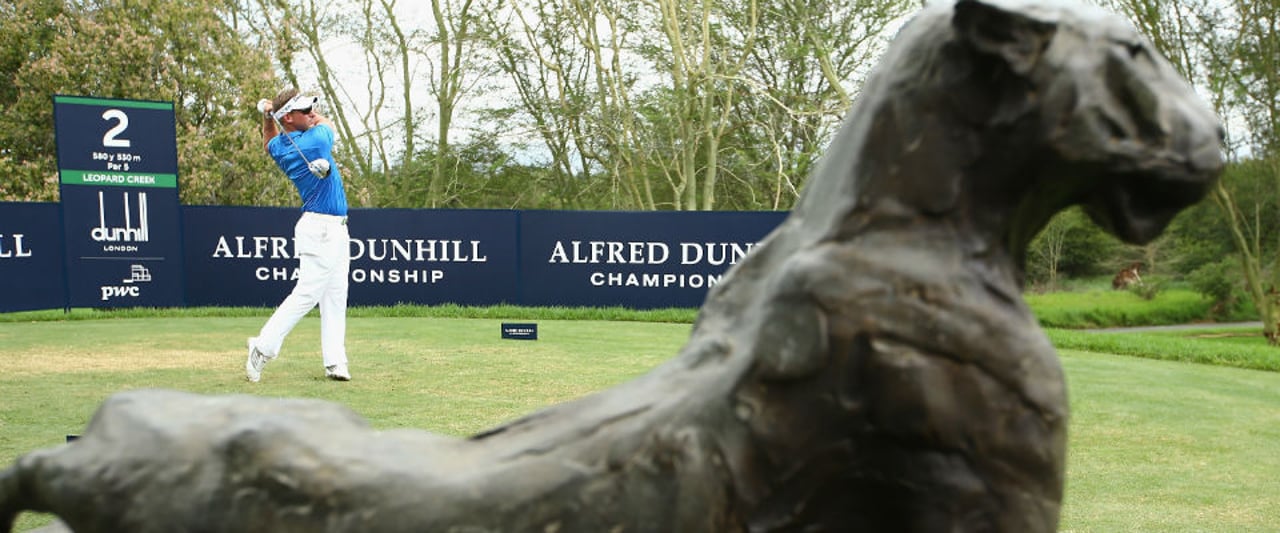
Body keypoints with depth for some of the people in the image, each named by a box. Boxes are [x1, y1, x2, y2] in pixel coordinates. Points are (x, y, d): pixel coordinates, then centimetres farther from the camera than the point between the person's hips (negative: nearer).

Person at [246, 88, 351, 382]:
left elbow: (268, 142, 32)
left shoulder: (279, 147, 5)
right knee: (307, 294, -7)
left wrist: (268, 116, 14)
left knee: (335, 297, 7)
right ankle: (263, 348, -2)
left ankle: (335, 362, 6)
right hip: (321, 229, -9)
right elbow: (324, 121, 7)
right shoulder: (317, 139, -17)